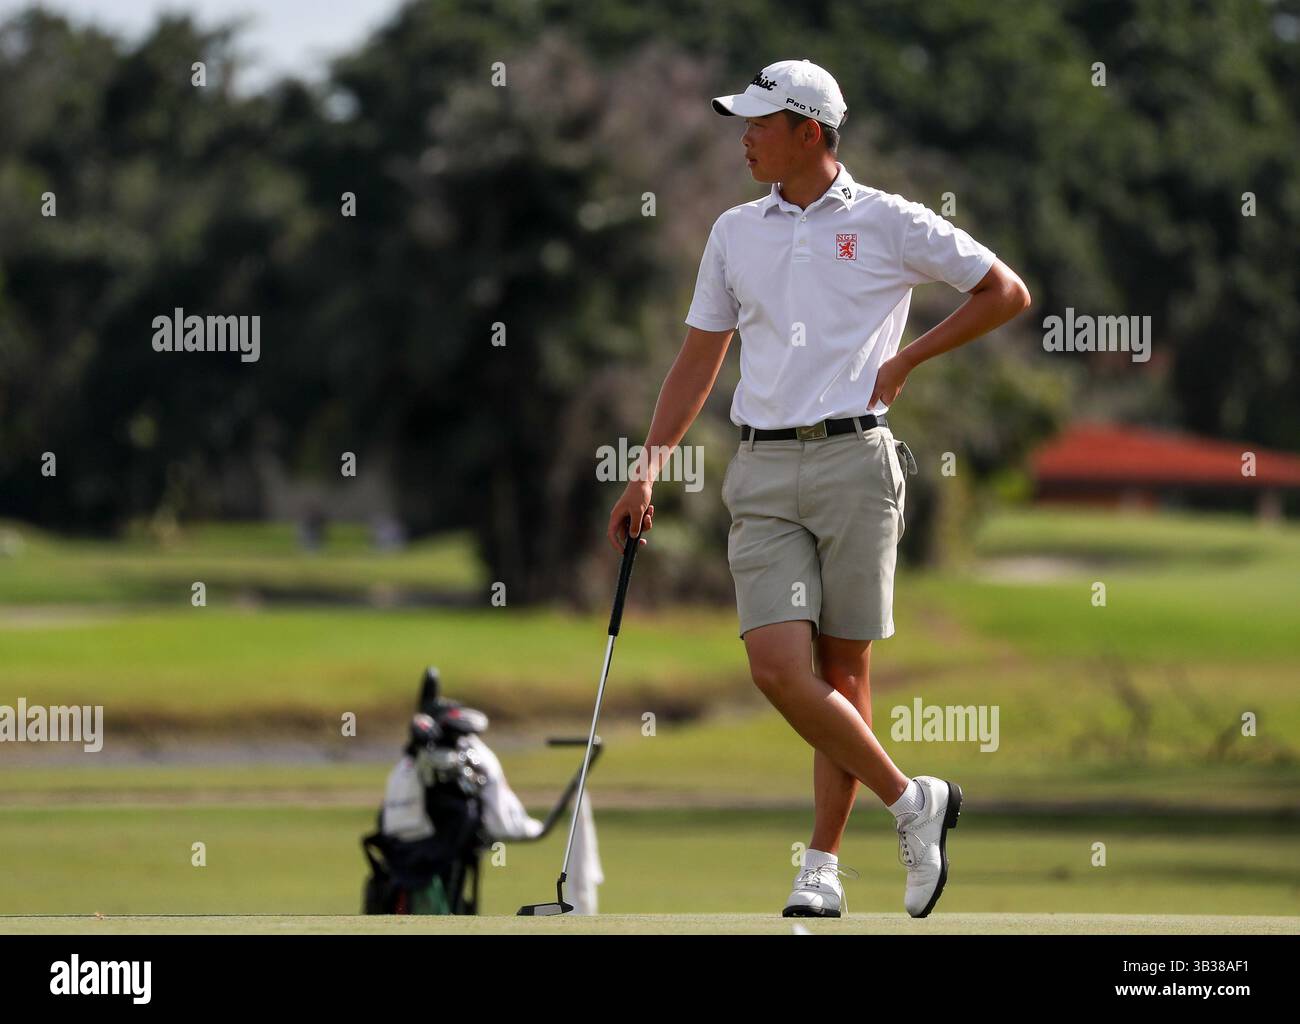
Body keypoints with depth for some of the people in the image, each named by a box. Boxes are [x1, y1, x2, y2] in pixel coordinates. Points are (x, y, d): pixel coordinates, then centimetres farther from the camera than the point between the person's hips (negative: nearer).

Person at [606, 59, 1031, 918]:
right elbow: (700, 360, 18)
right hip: (763, 473, 4)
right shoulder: (735, 232, 14)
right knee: (778, 668, -11)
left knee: (843, 671, -1)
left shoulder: (888, 223, 2)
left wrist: (907, 361, 2)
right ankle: (912, 803, 3)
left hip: (854, 461, -3)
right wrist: (649, 469, 11)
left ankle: (823, 869, 7)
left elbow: (1007, 292, 7)